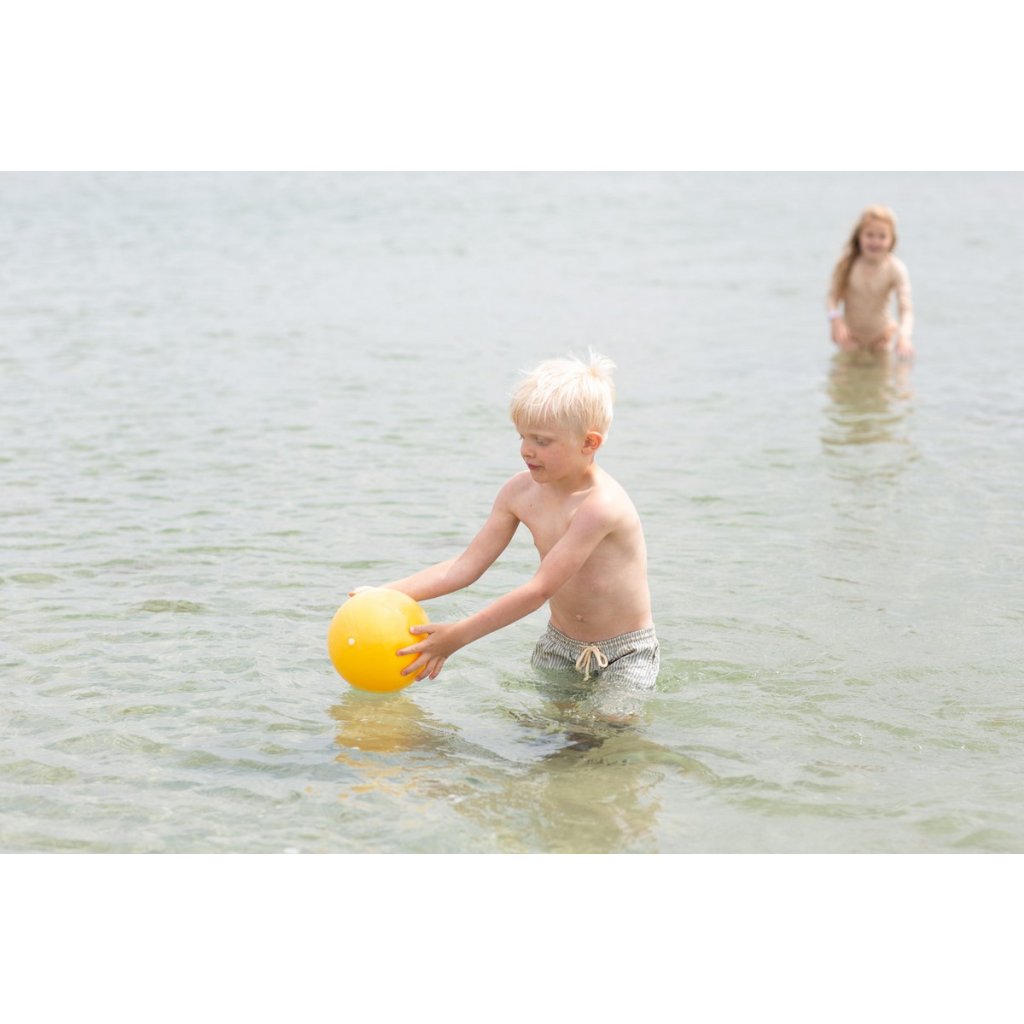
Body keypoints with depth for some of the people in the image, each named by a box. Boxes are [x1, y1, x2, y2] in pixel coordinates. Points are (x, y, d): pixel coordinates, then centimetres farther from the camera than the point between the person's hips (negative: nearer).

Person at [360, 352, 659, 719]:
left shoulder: (600, 504, -30)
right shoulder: (520, 491, -6)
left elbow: (540, 589, -31)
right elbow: (467, 565, -5)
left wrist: (457, 636, -33)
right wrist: (388, 593, -18)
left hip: (624, 655, -6)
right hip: (559, 645, 6)